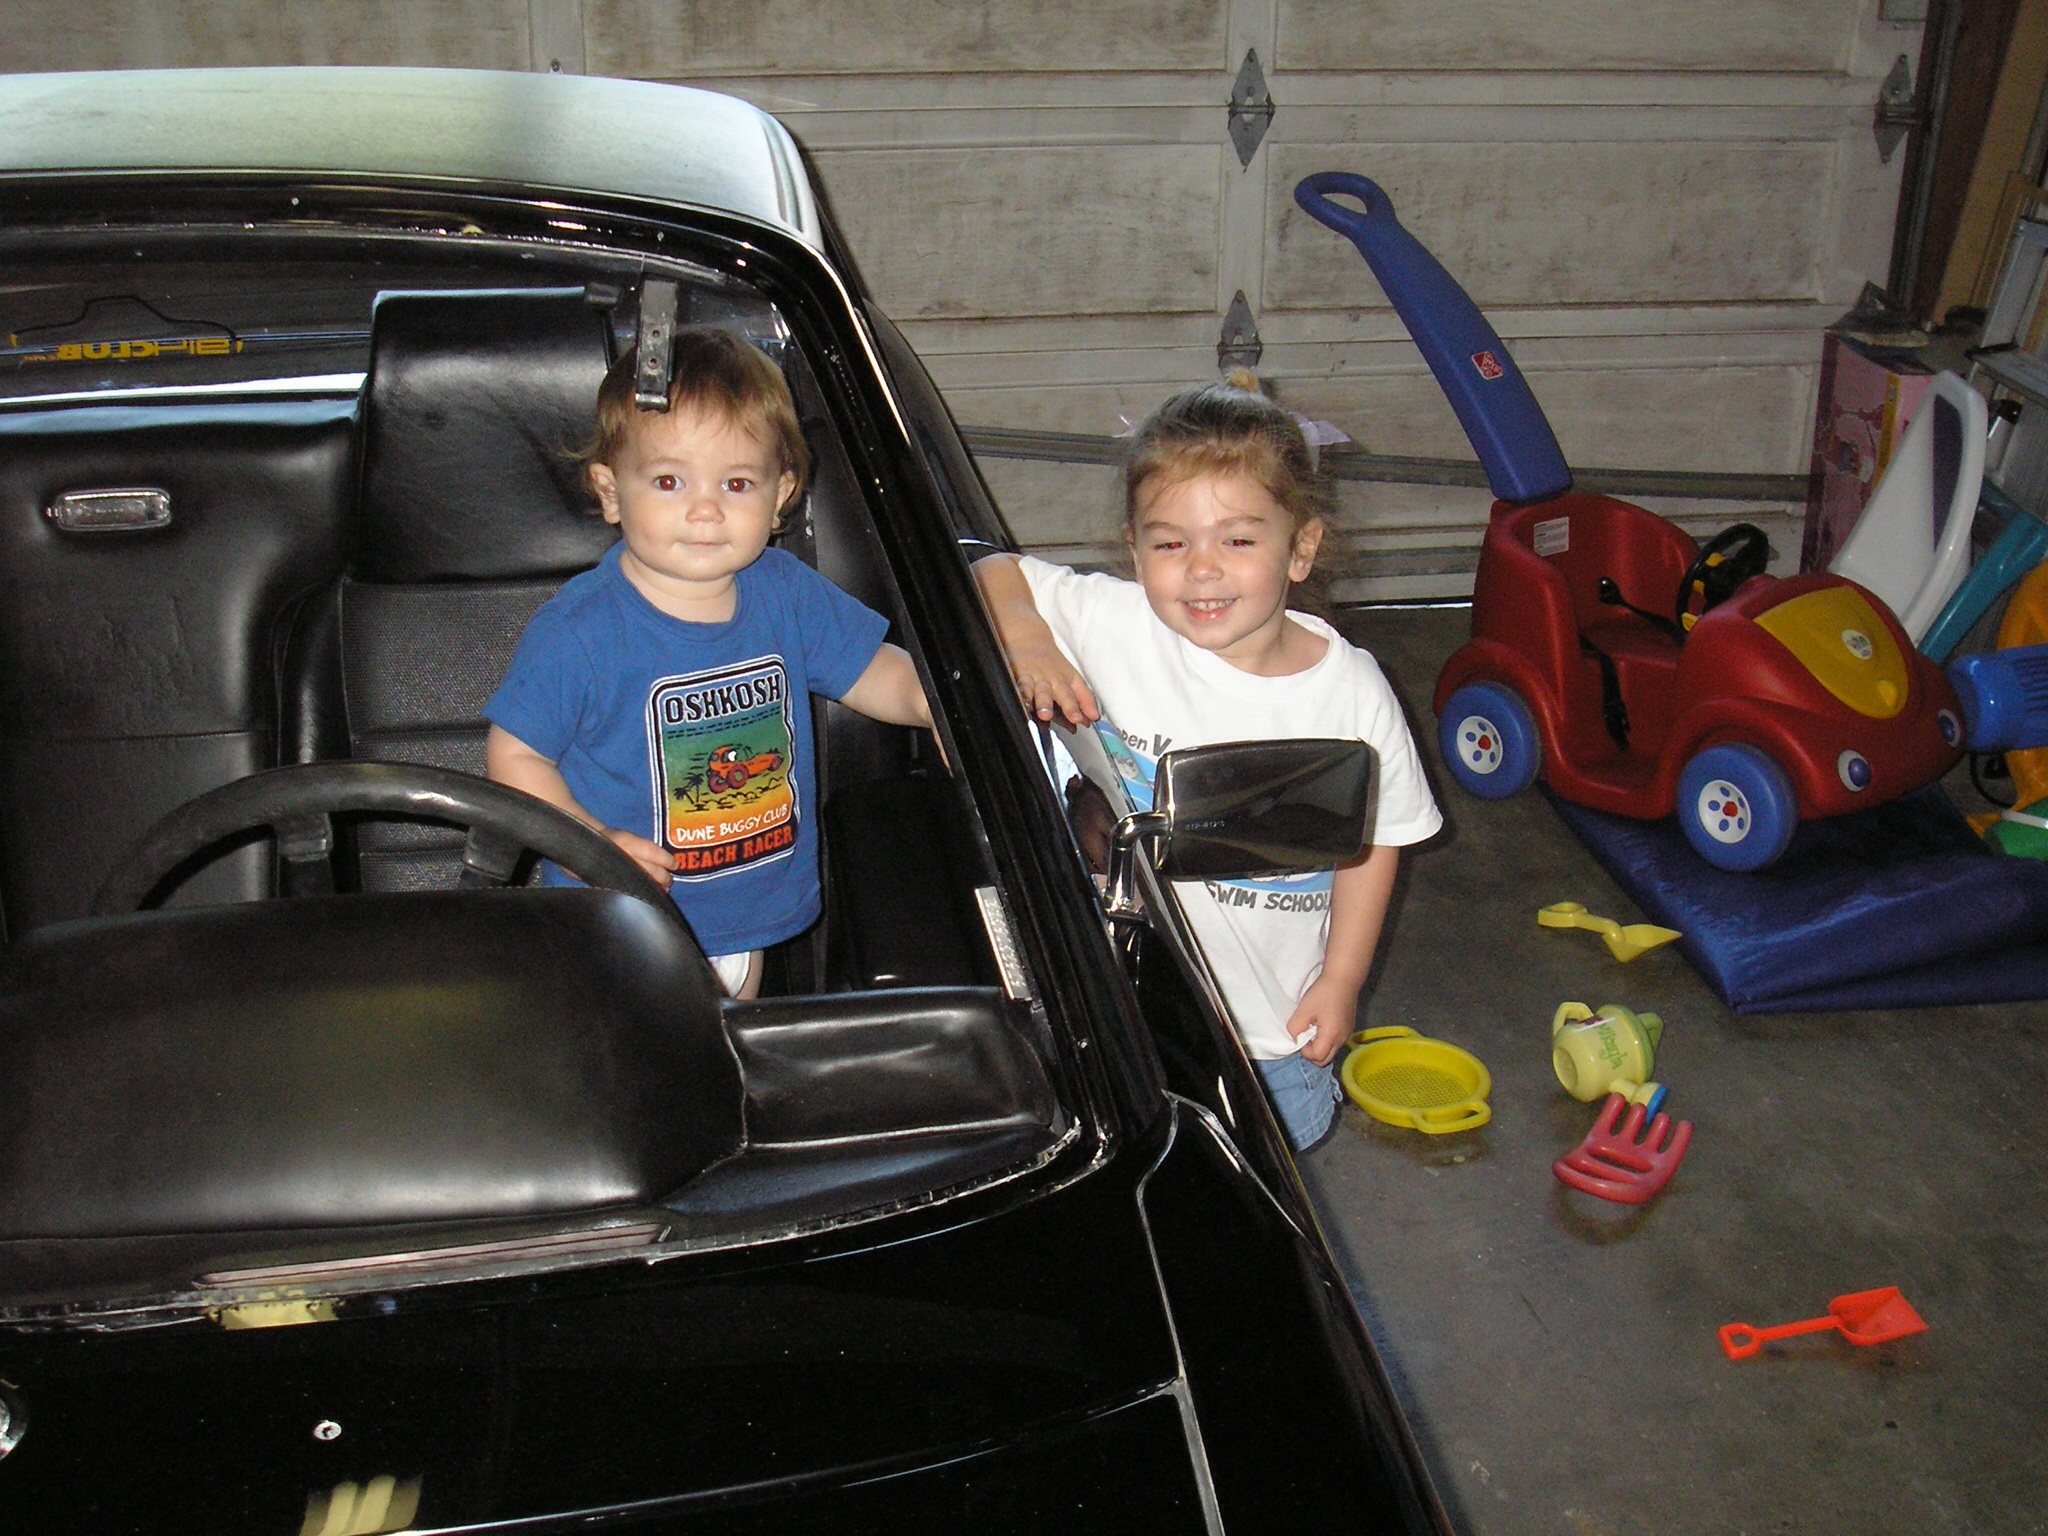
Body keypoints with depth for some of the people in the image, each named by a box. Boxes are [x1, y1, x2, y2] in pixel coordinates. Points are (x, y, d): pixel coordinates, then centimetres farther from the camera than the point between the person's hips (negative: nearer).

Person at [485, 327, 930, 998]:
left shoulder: (787, 593, -6)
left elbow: (878, 676, 3)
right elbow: (513, 753, -14)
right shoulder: (578, 629, -21)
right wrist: (593, 840, -27)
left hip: (752, 918, 5)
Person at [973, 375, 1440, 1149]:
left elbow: (1376, 835, -4)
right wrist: (1024, 637, -26)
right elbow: (995, 575, -6)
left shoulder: (1353, 691, -17)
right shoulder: (1119, 626, -19)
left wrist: (1341, 980, -3)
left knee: (1293, 1130, 23)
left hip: (1281, 1003, 1)